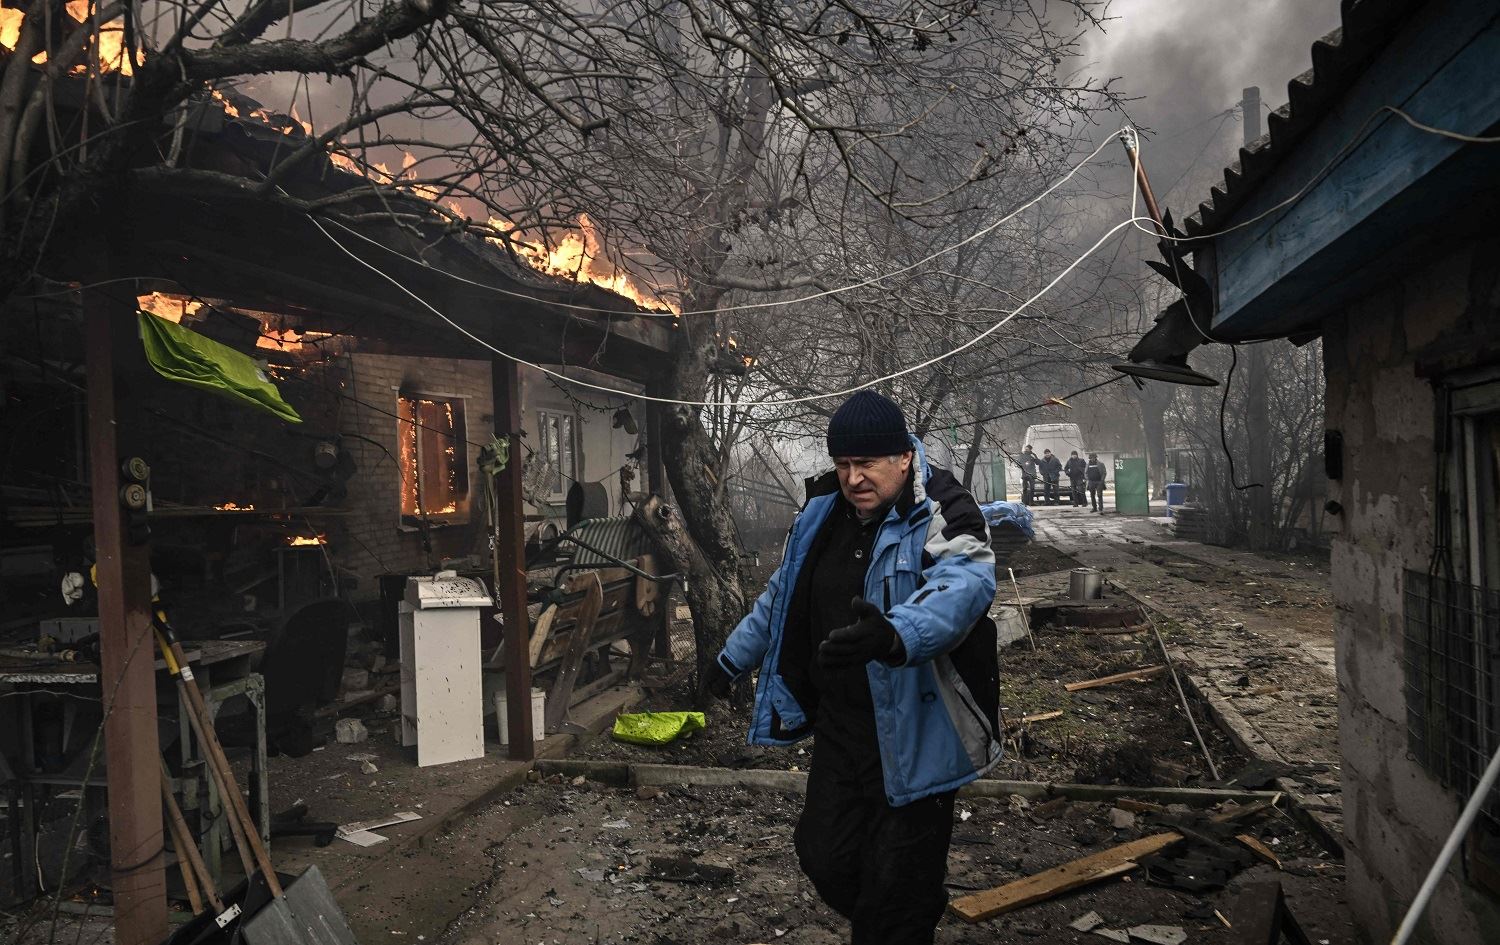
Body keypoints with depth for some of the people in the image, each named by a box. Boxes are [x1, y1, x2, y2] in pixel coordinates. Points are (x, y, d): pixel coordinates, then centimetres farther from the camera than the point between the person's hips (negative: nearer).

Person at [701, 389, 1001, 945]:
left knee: (896, 890, 3)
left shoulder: (940, 516, -16)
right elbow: (782, 596, 21)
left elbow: (963, 587, -38)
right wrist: (734, 659, 30)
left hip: (914, 742, -6)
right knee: (825, 861, 17)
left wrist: (895, 634, -58)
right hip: (838, 729, 7)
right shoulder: (823, 516, 5)